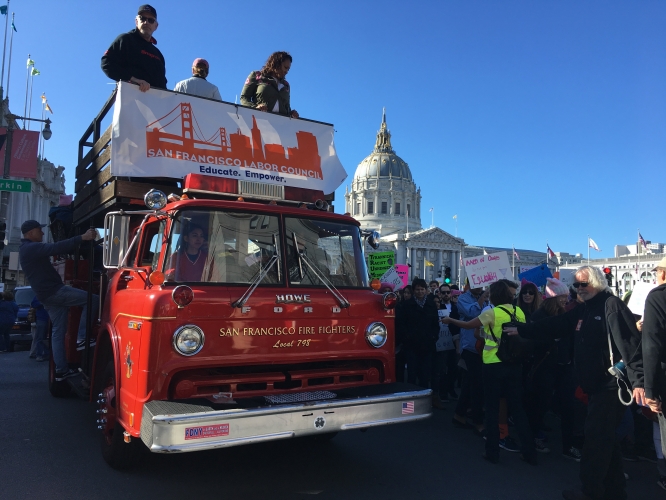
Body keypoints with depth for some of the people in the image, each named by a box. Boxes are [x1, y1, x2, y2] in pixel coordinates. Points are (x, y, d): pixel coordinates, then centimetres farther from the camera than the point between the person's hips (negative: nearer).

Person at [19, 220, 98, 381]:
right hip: (54, 291, -10)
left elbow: (52, 250, 24)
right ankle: (82, 338, -12)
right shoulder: (32, 248, -11)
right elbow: (56, 248, -27)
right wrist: (82, 238, -34)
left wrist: (79, 239, 15)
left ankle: (61, 370, 12)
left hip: (48, 295, 10)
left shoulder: (26, 249, 22)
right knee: (93, 299, -13)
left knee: (58, 331, 10)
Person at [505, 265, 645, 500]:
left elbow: (630, 344, -22)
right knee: (604, 439, 17)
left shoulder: (611, 305, -14)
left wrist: (638, 380, -28)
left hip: (610, 384, -9)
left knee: (596, 439, -1)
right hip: (594, 384, 9)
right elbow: (553, 326, 17)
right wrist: (521, 330, 14)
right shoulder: (583, 309, 14)